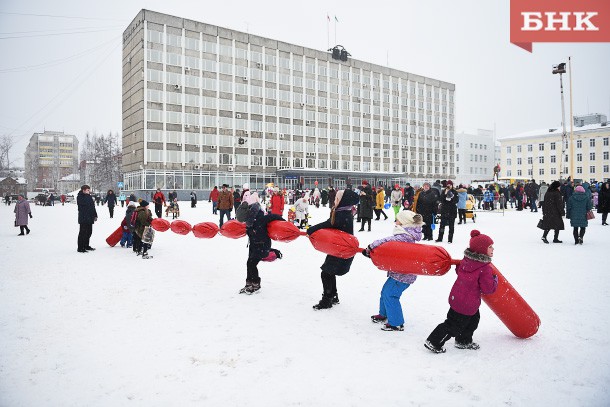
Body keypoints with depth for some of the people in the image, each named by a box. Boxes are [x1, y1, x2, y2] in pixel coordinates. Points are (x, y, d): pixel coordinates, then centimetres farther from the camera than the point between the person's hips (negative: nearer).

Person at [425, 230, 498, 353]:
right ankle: (433, 343, 11)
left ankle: (463, 341, 41)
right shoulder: (485, 269, -23)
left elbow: (458, 270, 18)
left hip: (456, 297, 8)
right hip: (467, 304, -8)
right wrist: (495, 279, 1)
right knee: (454, 325, 4)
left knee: (474, 319, 27)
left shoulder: (465, 260, -1)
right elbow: (488, 288, -18)